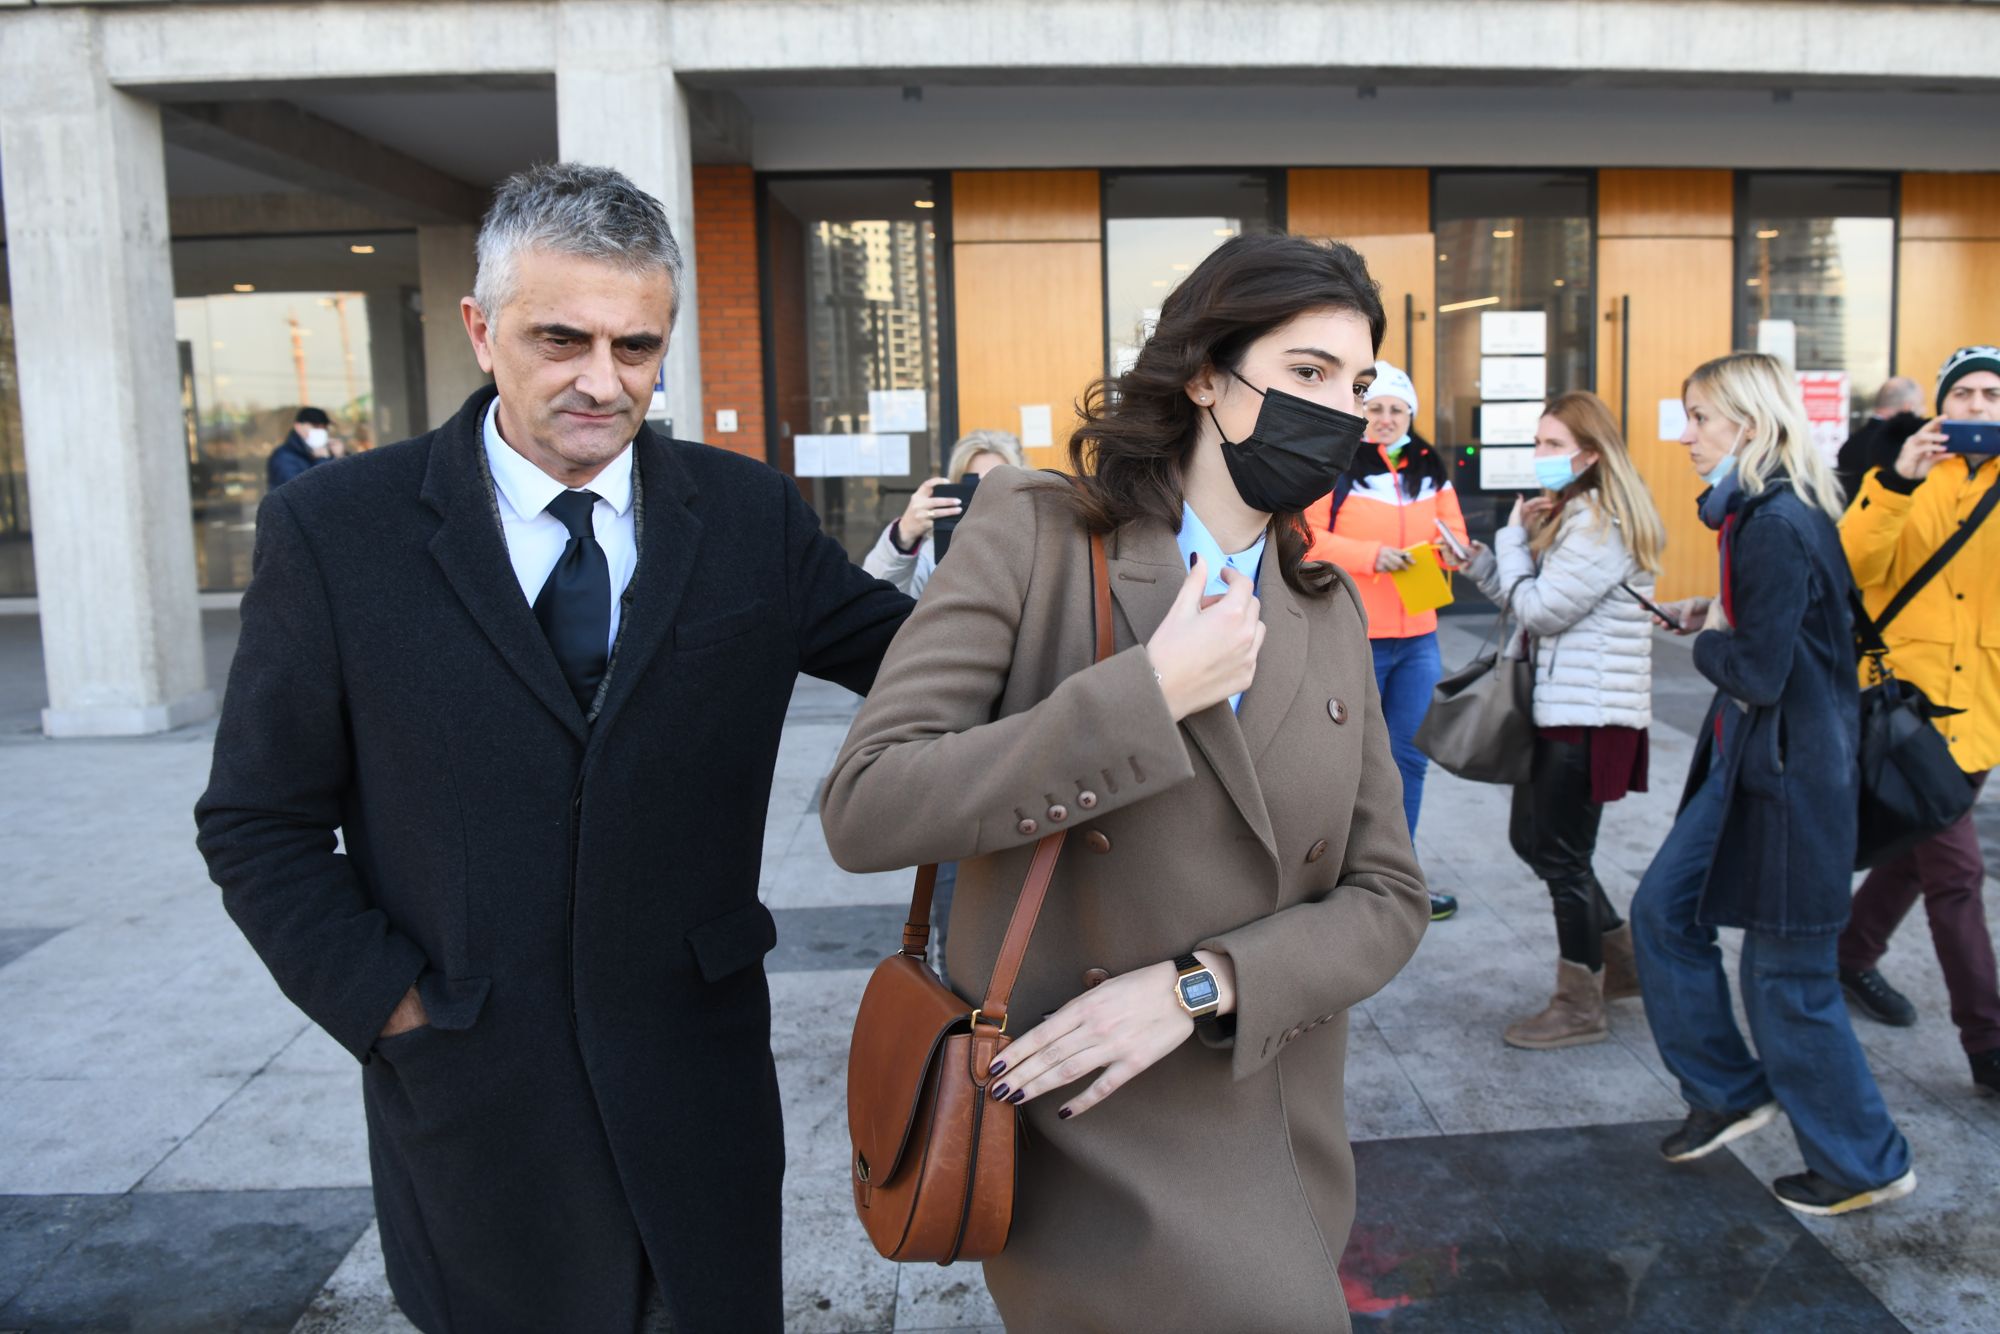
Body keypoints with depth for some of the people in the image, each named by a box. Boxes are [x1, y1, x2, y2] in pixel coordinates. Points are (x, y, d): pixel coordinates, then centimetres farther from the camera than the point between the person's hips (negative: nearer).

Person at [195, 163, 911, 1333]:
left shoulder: (748, 513, -2)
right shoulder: (335, 528, -7)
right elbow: (260, 825, -3)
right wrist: (388, 1004, -8)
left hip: (700, 1068, 2)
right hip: (468, 1090, -1)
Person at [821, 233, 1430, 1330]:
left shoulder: (1330, 612, 5)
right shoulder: (1035, 533, -10)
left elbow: (1387, 898, 1)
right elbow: (865, 810, -19)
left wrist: (1202, 983, -16)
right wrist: (1150, 695, -22)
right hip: (1079, 1132, -5)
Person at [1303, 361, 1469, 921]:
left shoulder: (1430, 469, 12)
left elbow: (1454, 533, 15)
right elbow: (1308, 538, -13)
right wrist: (1370, 555, -22)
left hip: (1418, 638, 6)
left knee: (1408, 758, 13)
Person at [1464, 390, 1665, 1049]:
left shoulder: (1602, 524, -17)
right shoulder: (1573, 514, 15)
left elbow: (1539, 610, -19)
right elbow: (1530, 605, 14)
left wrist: (1513, 536, -7)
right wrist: (1481, 561, 1)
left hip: (1589, 712, -10)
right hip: (1558, 705, 10)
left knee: (1562, 855, -1)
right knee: (1530, 835, 16)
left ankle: (1580, 1007, 14)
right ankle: (1623, 962, 31)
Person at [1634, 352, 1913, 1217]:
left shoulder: (1778, 524, -22)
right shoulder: (1756, 512, 8)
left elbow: (1758, 671, -23)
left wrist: (1707, 640, -5)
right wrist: (1710, 618, 2)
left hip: (1791, 773, -10)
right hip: (1745, 759, 10)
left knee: (1786, 977, 4)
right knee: (1663, 910, 13)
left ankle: (1864, 1163, 24)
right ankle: (1729, 1092, 28)